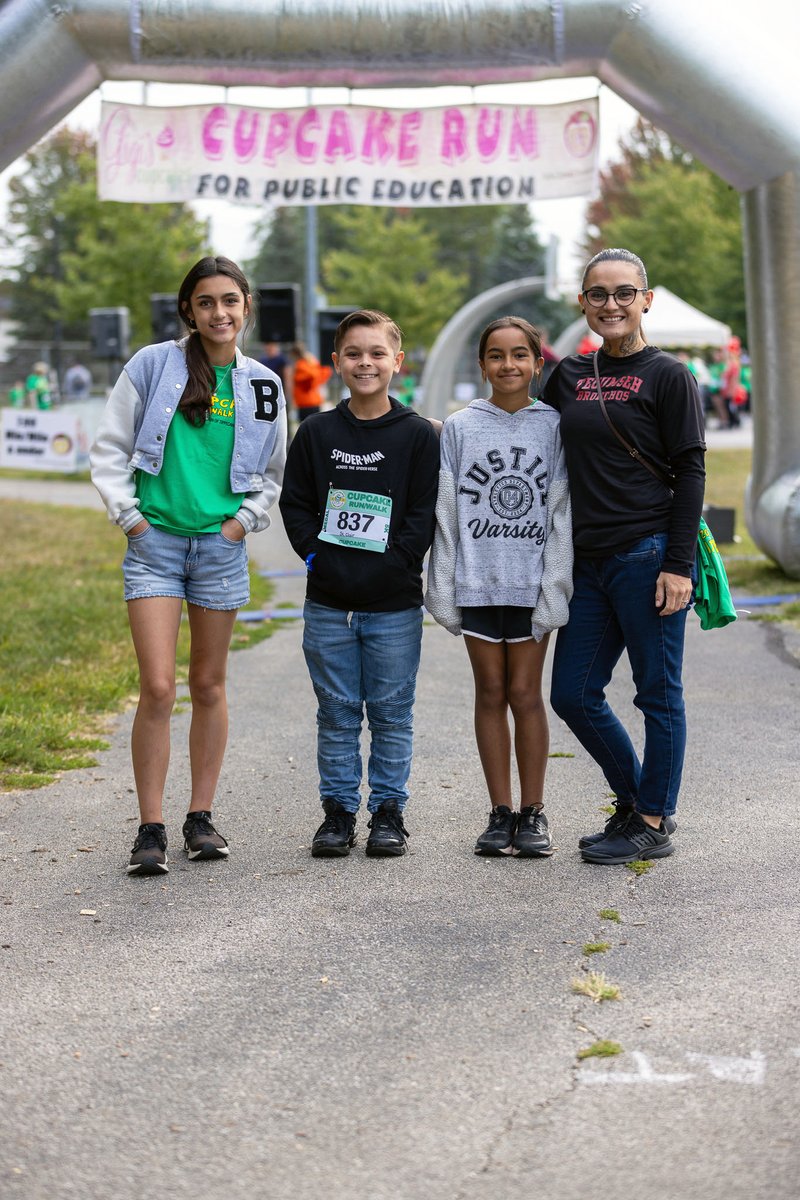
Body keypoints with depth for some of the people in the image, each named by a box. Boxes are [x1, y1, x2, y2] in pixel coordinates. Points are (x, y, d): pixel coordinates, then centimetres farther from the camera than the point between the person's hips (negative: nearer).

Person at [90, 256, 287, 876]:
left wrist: (244, 520, 4)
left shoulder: (262, 386, 7)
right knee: (158, 688, -9)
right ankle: (151, 829, -1)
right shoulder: (153, 366, -1)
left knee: (209, 686, 10)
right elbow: (110, 448, 3)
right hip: (155, 543, -2)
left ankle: (201, 818, 20)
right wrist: (129, 516, -4)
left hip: (221, 546, 3)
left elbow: (273, 473, 18)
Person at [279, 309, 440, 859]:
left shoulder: (419, 434, -1)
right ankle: (339, 810, 17)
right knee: (337, 713, 8)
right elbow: (295, 503, 8)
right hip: (328, 604, 2)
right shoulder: (316, 433, 5)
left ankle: (389, 811, 16)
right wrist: (317, 554, -5)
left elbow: (424, 514, -3)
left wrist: (393, 566, -12)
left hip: (394, 605, -2)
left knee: (391, 712, 5)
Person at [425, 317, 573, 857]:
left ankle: (533, 812, 10)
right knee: (491, 692, 6)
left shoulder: (554, 427, 1)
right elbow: (446, 512, 4)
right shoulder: (460, 428, 4)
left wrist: (554, 587, -7)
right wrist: (442, 588, 0)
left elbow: (561, 513, -1)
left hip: (533, 583, -1)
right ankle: (501, 812, 12)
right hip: (477, 580, 1)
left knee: (526, 693, 1)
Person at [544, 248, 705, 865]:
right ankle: (634, 803, 26)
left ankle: (654, 822, 13)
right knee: (574, 694, 8)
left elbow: (690, 472, -7)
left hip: (649, 556, -6)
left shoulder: (668, 376, -3)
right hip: (589, 560, 6)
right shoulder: (570, 375, 13)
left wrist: (678, 565, -14)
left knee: (659, 692, 2)